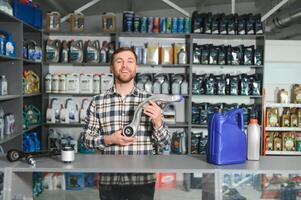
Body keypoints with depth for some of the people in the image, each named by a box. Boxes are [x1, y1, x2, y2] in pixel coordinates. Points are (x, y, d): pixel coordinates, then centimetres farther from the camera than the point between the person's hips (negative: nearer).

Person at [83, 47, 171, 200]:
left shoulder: (149, 100, 0)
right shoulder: (97, 101, 1)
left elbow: (164, 142, 2)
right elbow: (87, 139, 4)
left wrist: (157, 121, -17)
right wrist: (109, 139, -13)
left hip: (143, 181, 0)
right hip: (109, 181, 0)